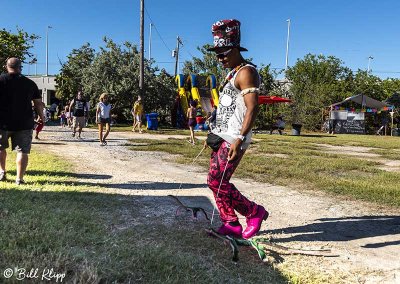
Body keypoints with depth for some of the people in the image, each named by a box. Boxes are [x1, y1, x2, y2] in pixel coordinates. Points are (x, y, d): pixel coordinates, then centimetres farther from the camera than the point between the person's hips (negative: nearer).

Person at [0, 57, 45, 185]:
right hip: (24, 123, 0)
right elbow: (38, 103, 7)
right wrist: (41, 117, 20)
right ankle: (19, 178, 3)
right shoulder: (30, 83, 5)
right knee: (22, 151, 3)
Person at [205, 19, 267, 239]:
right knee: (216, 182, 8)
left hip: (234, 139, -10)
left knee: (217, 182, -10)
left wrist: (239, 139, -29)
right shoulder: (232, 73, 20)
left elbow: (252, 108, -21)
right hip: (222, 136, 10)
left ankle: (255, 212, 8)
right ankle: (231, 224, 18)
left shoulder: (246, 72, -10)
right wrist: (214, 134, 22)